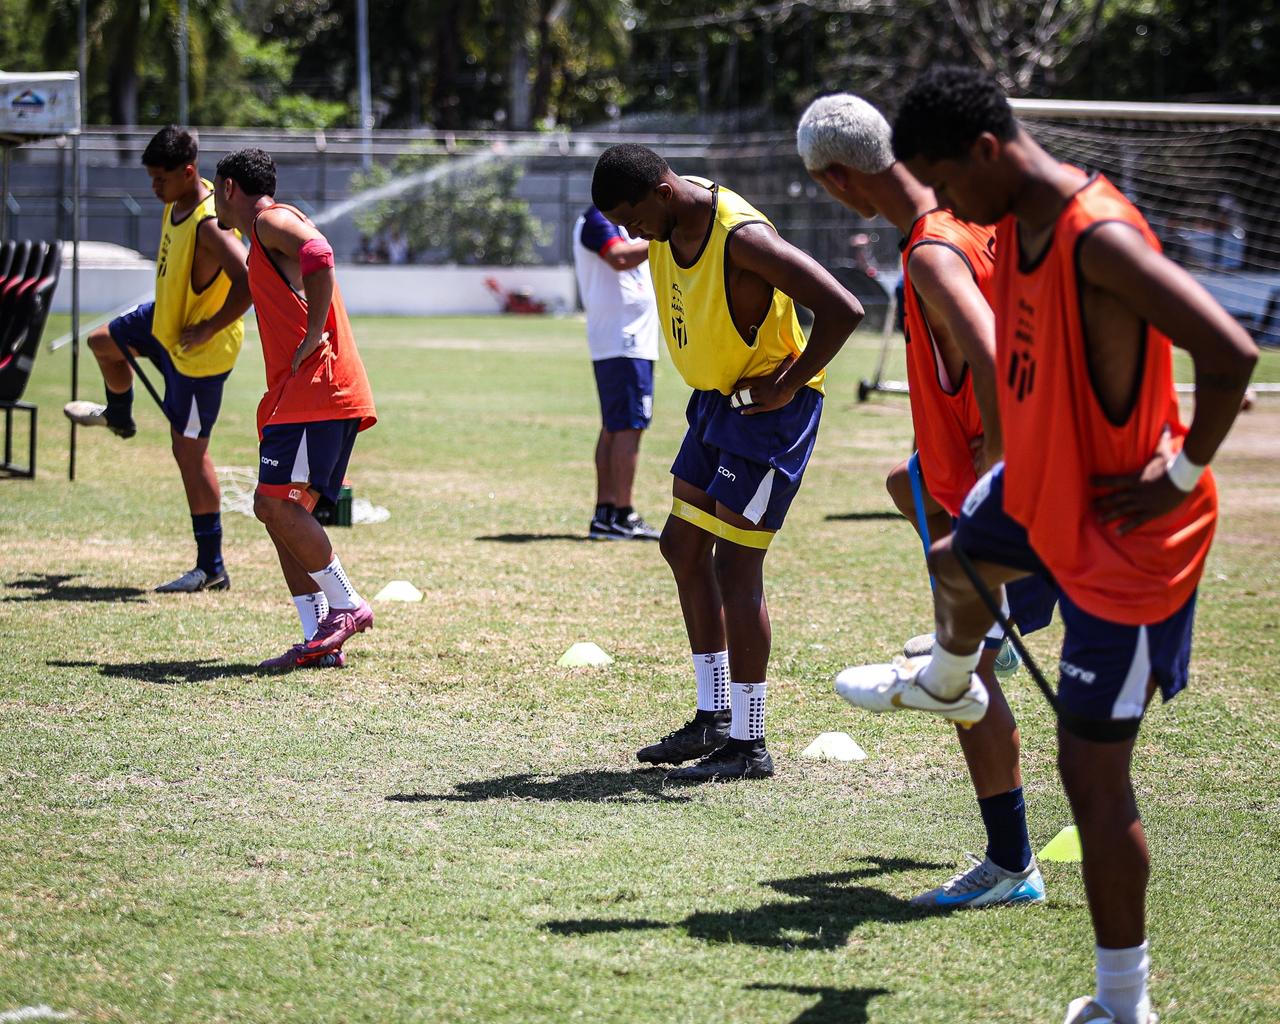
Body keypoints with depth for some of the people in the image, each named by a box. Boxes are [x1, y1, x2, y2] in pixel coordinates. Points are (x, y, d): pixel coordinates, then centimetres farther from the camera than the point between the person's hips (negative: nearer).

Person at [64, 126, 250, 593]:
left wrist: (207, 329, -31)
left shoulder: (210, 223, -32)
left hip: (199, 351, -10)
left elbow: (249, 282, -41)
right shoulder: (179, 200, -3)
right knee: (102, 342, 30)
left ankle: (211, 568, 0)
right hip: (166, 321, 10)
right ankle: (118, 415, 63)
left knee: (189, 450, -5)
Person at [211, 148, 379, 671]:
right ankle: (319, 638, 2)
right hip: (294, 393, 10)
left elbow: (318, 255, -24)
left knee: (275, 502, -15)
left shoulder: (272, 220, -4)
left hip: (317, 386, -10)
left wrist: (312, 339, -21)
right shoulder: (265, 241, 27)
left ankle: (347, 606, -8)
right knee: (279, 511, 5)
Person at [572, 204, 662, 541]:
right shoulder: (597, 219, -10)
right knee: (628, 426, -11)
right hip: (624, 340, -11)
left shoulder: (619, 221, 21)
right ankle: (622, 517, -11)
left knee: (615, 427, 10)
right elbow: (619, 258, -25)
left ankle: (604, 515, 11)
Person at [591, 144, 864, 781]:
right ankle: (714, 717, 22)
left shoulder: (741, 237, -27)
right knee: (683, 547, 12)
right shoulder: (669, 230, 0)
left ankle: (748, 744, -1)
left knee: (735, 564, -9)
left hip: (770, 406, -9)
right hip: (716, 396, 9)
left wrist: (787, 386, -22)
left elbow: (843, 310, -29)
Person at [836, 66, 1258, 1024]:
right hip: (1043, 488, 10)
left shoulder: (1099, 240, -32)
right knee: (957, 562, 37)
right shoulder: (1017, 220, -2)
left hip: (1123, 539, -10)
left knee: (1092, 771, -4)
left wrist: (1185, 471, -25)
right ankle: (948, 681, 73)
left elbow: (1232, 353, -38)